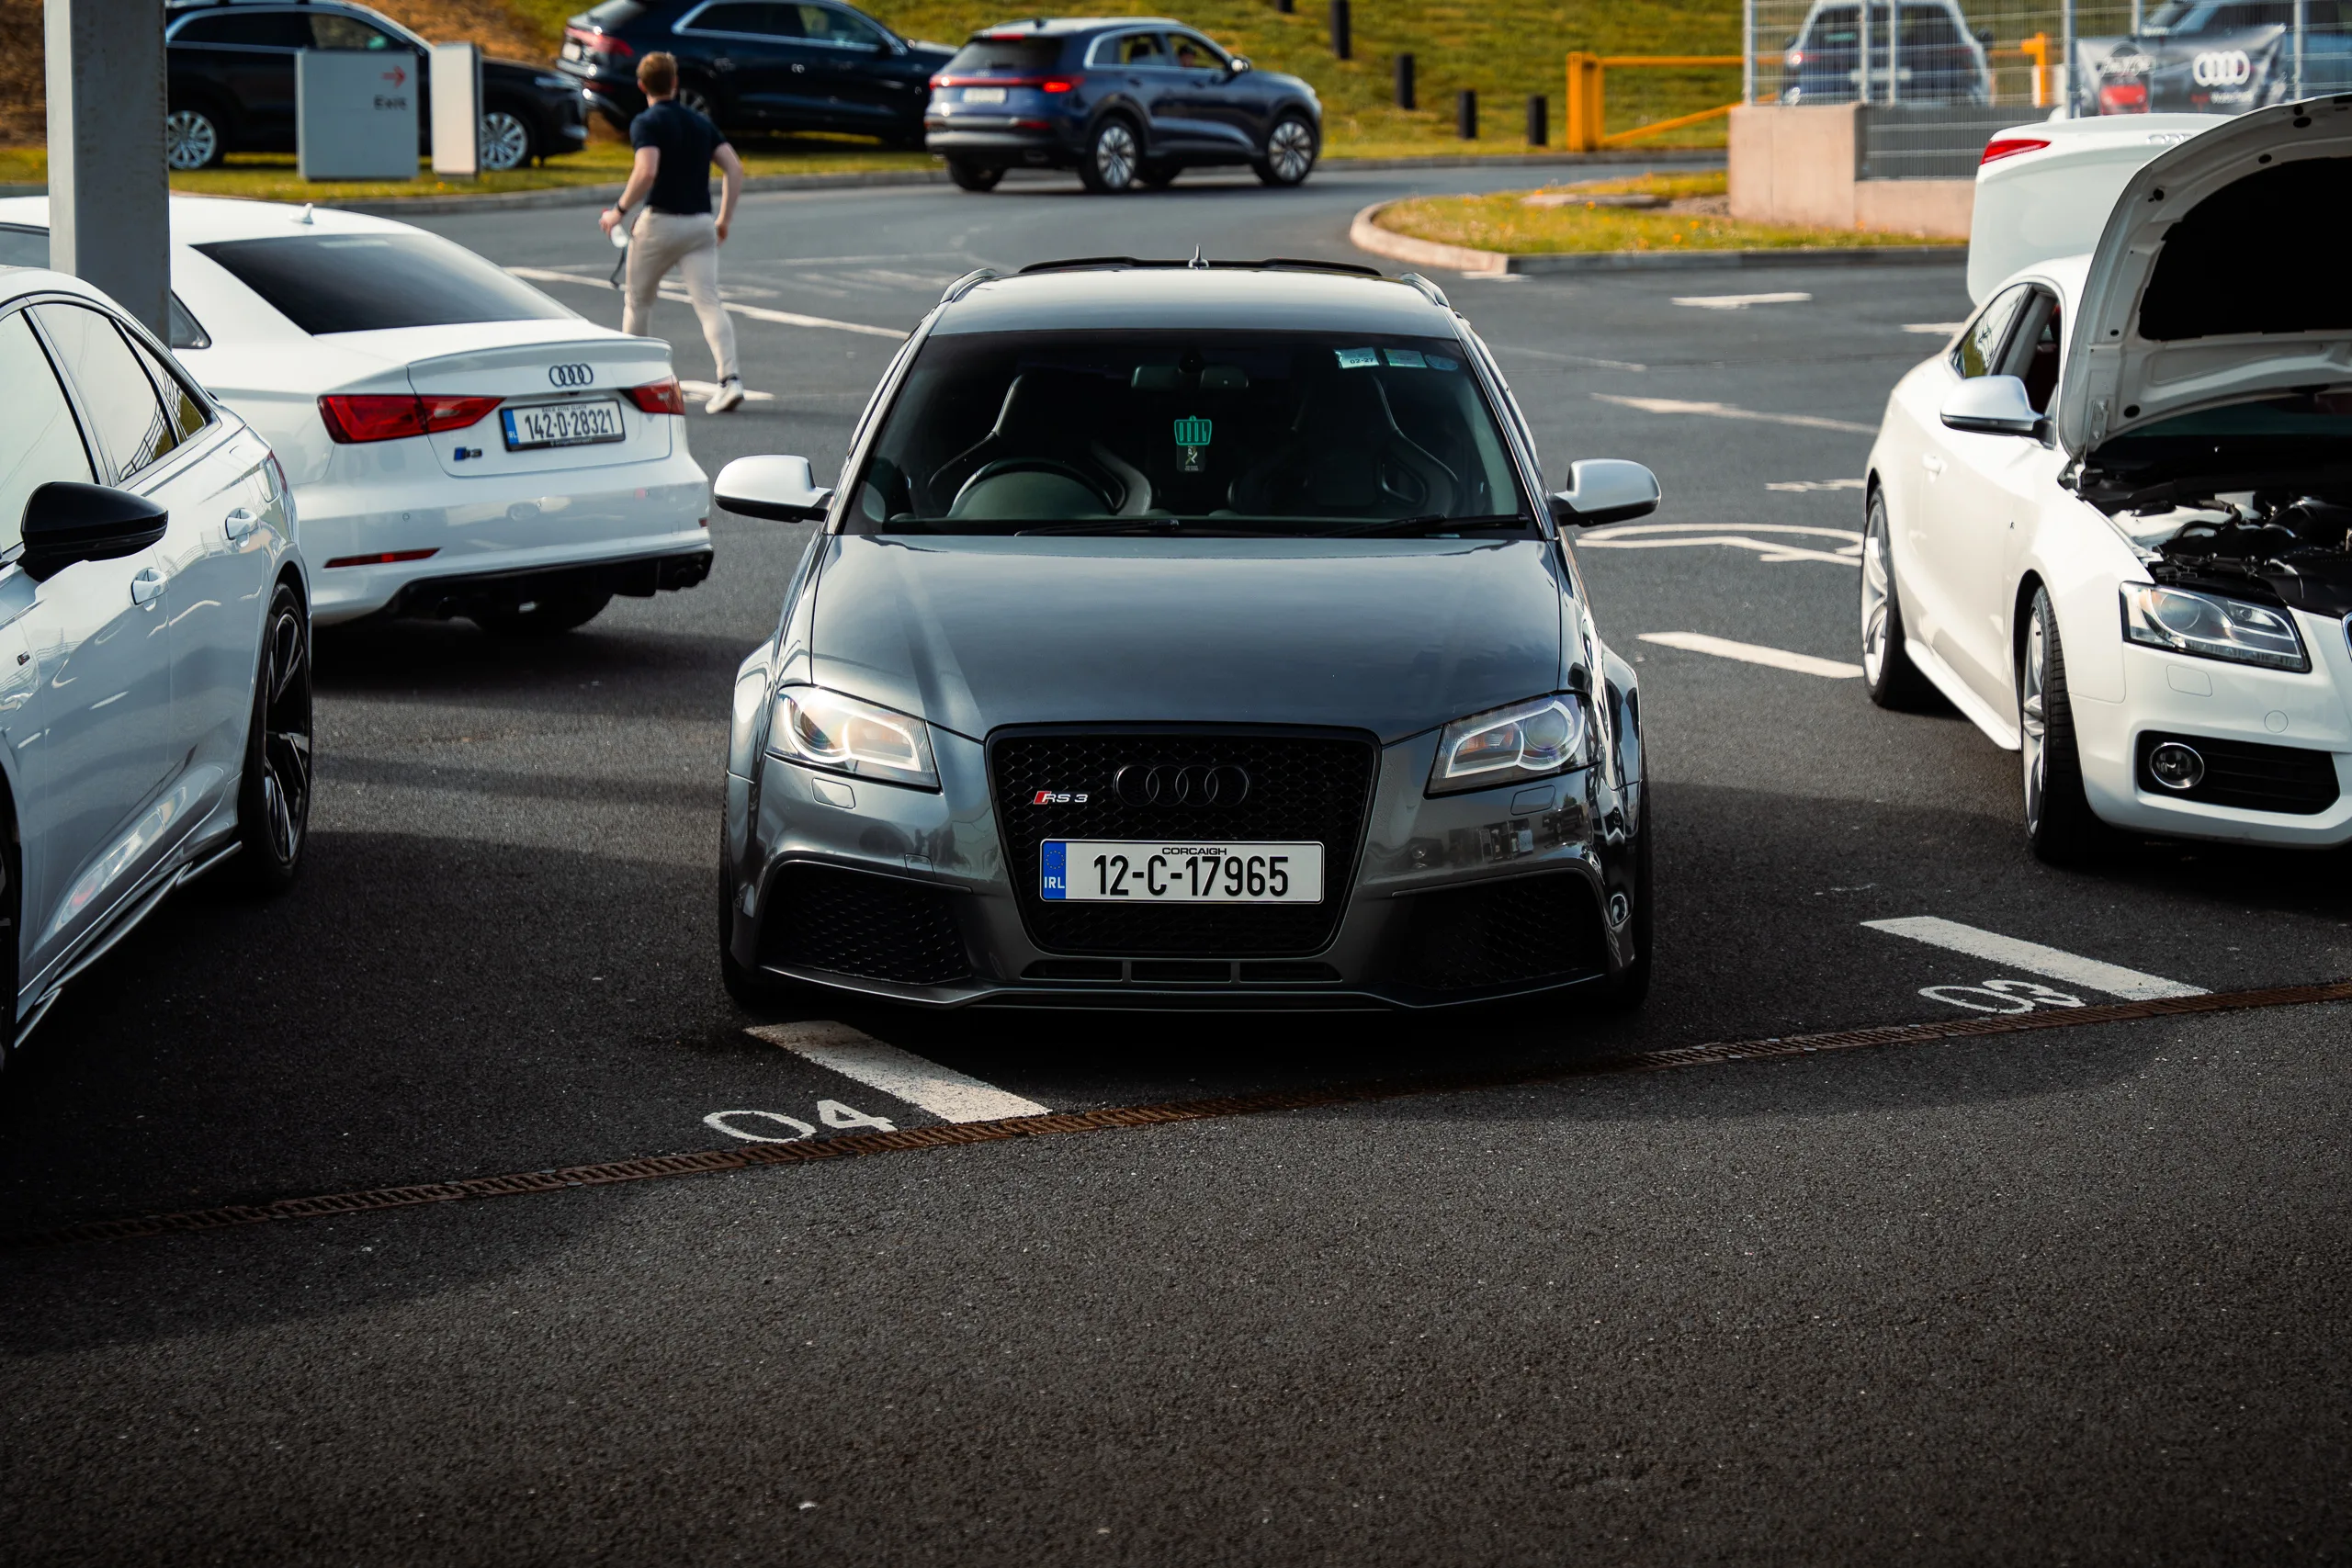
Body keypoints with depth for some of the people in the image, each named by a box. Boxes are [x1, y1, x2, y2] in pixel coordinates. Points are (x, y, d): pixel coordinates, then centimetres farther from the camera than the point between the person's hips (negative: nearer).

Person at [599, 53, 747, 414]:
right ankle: (730, 378, -24)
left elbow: (647, 172, -21)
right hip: (701, 224, 4)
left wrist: (620, 211, -10)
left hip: (660, 221, -4)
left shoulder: (646, 123, -6)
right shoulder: (701, 123, 12)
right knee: (709, 303, -5)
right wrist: (725, 218, 12)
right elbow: (734, 169, 6)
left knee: (638, 302, 15)